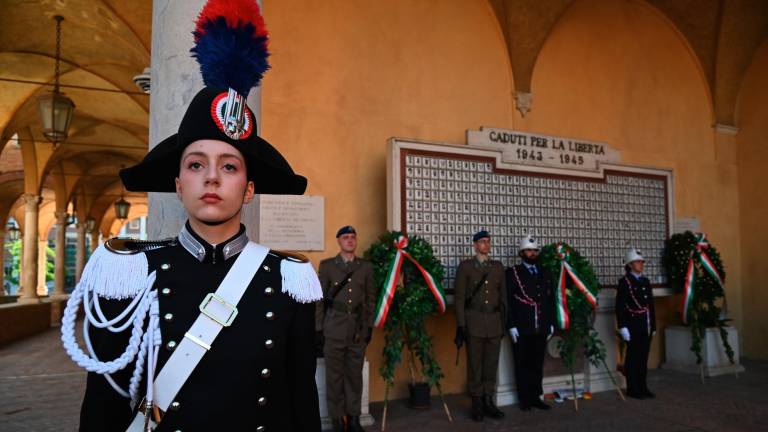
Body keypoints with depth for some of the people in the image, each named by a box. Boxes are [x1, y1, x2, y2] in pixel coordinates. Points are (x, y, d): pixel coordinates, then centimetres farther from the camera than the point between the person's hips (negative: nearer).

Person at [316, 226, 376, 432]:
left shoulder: (366, 267, 8)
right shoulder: (327, 266, 3)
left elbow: (371, 299, 11)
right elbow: (320, 299, 1)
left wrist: (370, 326, 7)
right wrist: (318, 329, -2)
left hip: (358, 330, 2)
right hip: (334, 330, -2)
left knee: (355, 376, 8)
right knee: (335, 376, 4)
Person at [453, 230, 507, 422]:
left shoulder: (498, 266, 11)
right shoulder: (465, 266, -1)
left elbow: (503, 295, 14)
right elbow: (459, 297, -3)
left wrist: (503, 322, 10)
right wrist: (461, 326, -8)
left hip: (494, 321, 4)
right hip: (474, 321, -3)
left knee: (491, 364, 7)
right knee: (475, 364, 2)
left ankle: (488, 402, 18)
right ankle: (477, 404, 13)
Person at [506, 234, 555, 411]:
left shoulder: (545, 274, 14)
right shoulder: (512, 273, -1)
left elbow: (551, 300, 14)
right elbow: (508, 301, -7)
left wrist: (551, 323, 8)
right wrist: (511, 325, -12)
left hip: (541, 328, 4)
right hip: (521, 329, -4)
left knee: (538, 364, 10)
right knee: (522, 365, 5)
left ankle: (536, 397, 21)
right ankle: (524, 399, 15)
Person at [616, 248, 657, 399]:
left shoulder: (646, 281, 14)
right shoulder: (624, 281, -6)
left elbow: (651, 305, 17)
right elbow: (620, 306, -10)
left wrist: (653, 325, 14)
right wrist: (623, 327, -15)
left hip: (646, 326, 6)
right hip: (633, 326, -6)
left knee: (644, 357, 10)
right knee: (633, 358, 0)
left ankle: (643, 387, 19)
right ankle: (632, 389, 8)